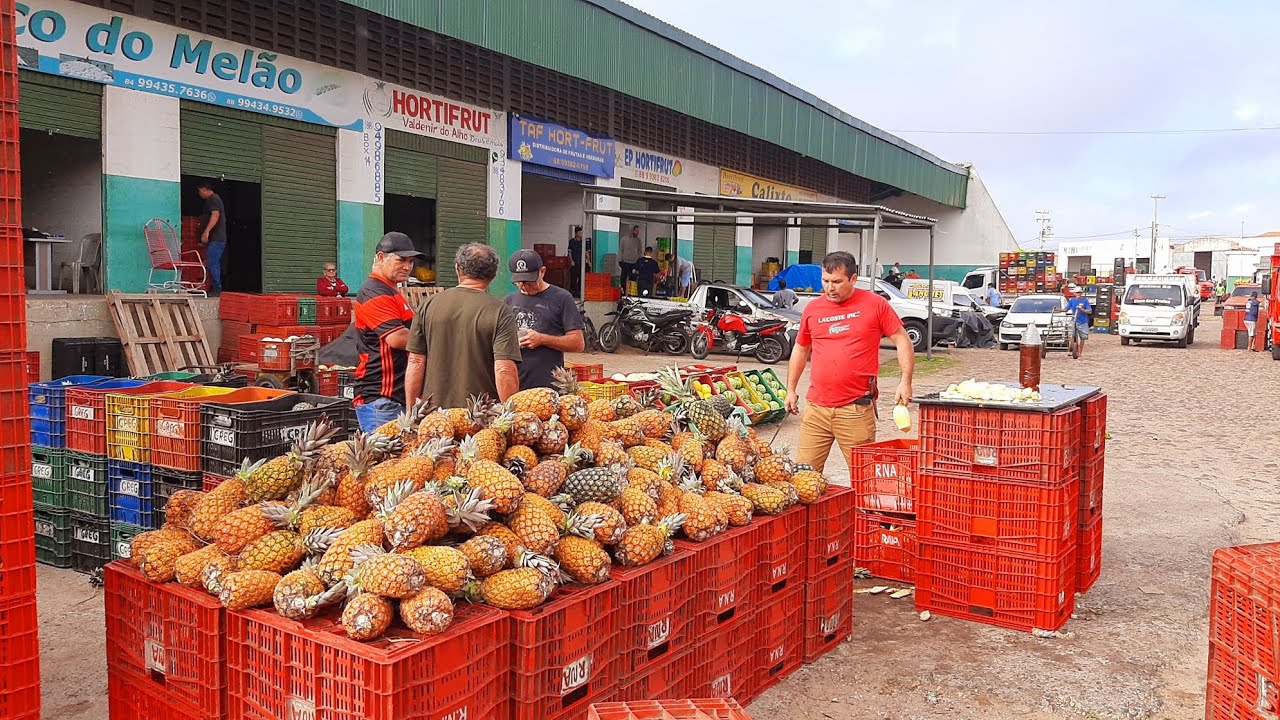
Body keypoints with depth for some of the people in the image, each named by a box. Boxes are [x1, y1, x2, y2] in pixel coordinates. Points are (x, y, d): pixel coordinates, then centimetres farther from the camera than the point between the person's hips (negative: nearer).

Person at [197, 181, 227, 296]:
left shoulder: (213, 199, -8)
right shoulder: (213, 199, 25)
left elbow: (215, 215, -24)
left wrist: (206, 231, -33)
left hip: (215, 239, -11)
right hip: (217, 239, 11)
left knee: (212, 264, -14)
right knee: (214, 264, 12)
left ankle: (216, 290, -15)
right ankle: (215, 289, 14)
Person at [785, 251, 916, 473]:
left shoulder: (875, 304, 0)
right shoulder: (812, 309, 10)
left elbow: (902, 340, 3)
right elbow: (800, 349, 21)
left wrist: (905, 381, -7)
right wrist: (791, 389, 19)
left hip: (856, 410, -3)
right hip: (816, 408, 3)